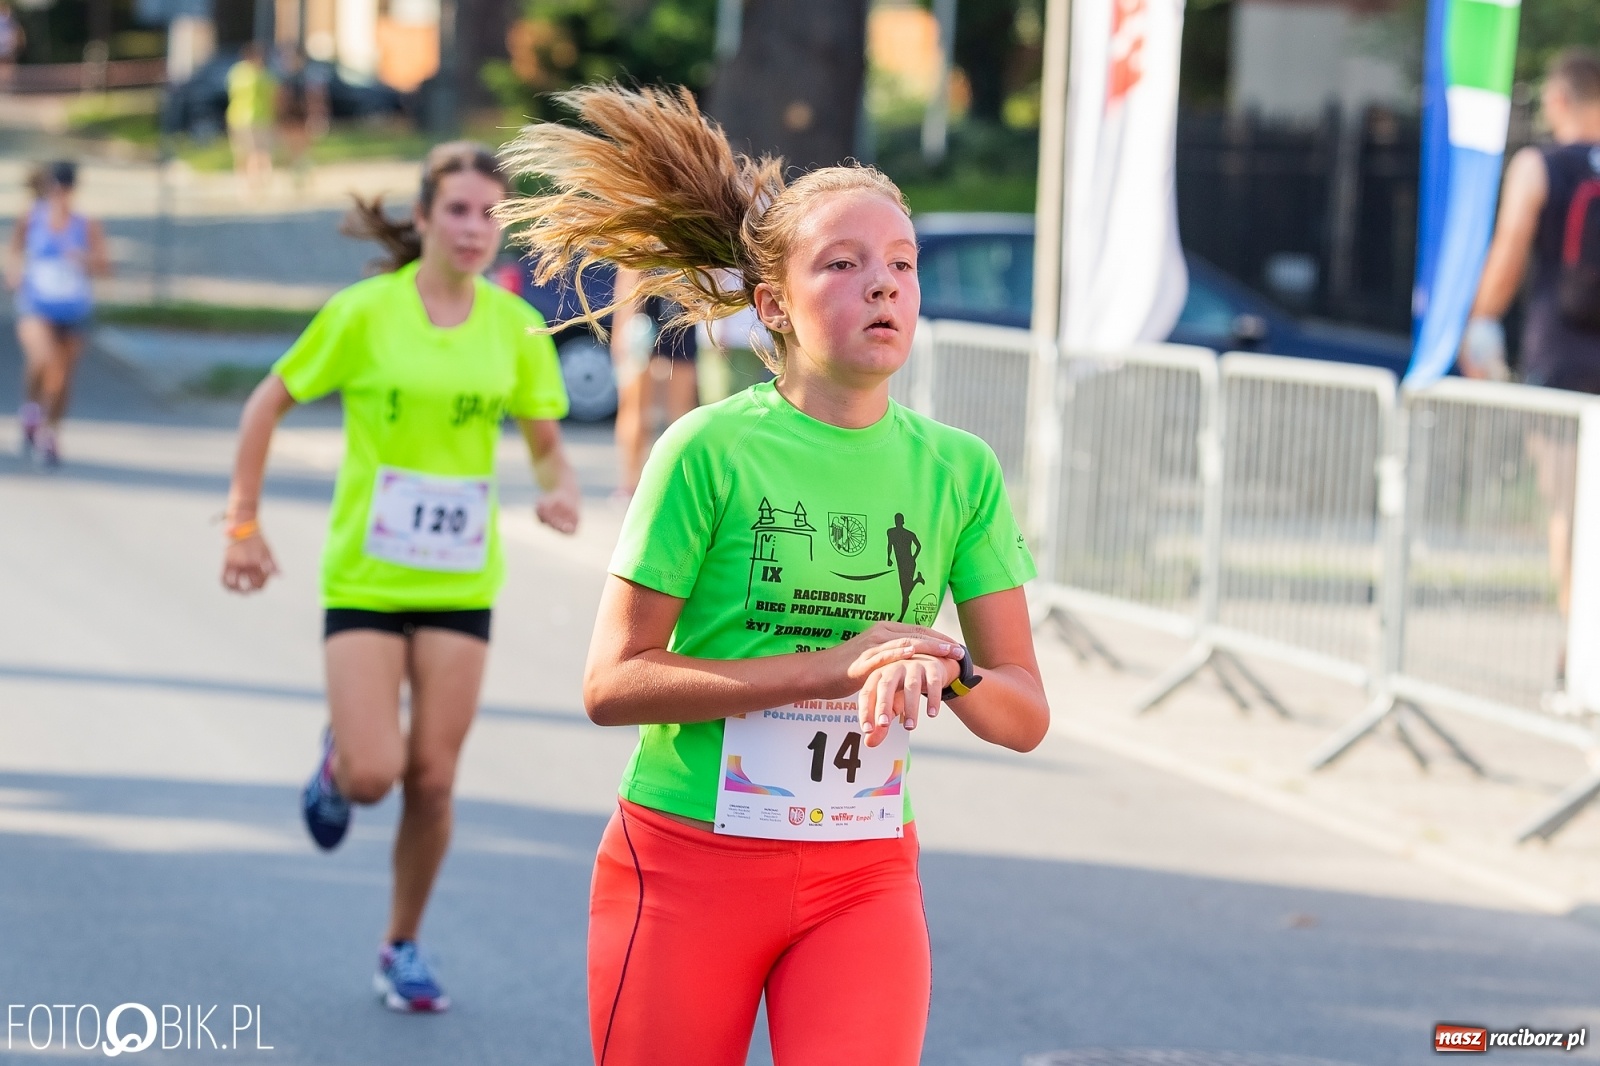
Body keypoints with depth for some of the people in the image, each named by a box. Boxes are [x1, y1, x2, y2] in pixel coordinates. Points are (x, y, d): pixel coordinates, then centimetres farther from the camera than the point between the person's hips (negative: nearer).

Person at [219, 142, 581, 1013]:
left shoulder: (513, 325, 0)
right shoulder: (366, 312, -9)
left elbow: (547, 444, 8)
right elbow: (267, 404, 1)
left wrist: (560, 489, -15)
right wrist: (244, 525, -2)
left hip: (460, 585, 3)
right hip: (364, 577, -3)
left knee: (432, 781, 3)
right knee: (372, 775, -13)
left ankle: (402, 947, 23)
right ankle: (336, 759, 25)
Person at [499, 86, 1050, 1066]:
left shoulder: (960, 469, 3)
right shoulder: (710, 449, -8)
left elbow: (1026, 715, 2)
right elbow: (612, 682, -12)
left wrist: (944, 668, -21)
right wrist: (829, 667, -19)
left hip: (864, 881, 2)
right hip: (686, 867, -2)